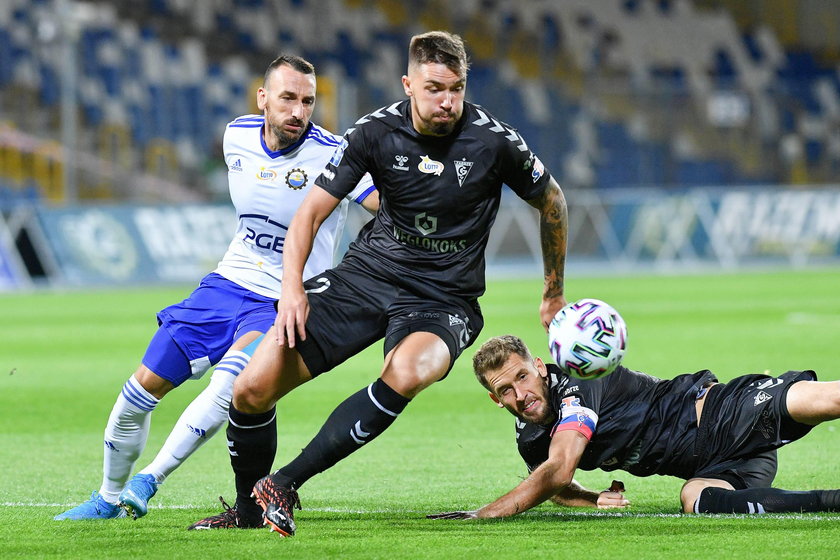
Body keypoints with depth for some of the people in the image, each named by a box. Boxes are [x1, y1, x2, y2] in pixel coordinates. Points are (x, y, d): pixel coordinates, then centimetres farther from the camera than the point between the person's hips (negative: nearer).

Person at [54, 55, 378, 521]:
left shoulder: (330, 155, -18)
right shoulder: (237, 137, -1)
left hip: (281, 306, -5)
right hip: (225, 286, 5)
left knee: (231, 381, -32)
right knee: (142, 389, 3)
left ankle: (147, 482, -23)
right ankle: (109, 497, 25)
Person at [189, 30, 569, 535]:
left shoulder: (495, 141, -12)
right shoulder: (377, 132, -8)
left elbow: (551, 201, 7)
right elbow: (312, 212, -1)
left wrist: (554, 296, 15)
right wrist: (292, 288, -16)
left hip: (445, 301, -2)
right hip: (370, 272, 2)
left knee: (405, 374, -39)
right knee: (253, 388, -12)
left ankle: (283, 487, -28)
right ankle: (248, 511, 16)